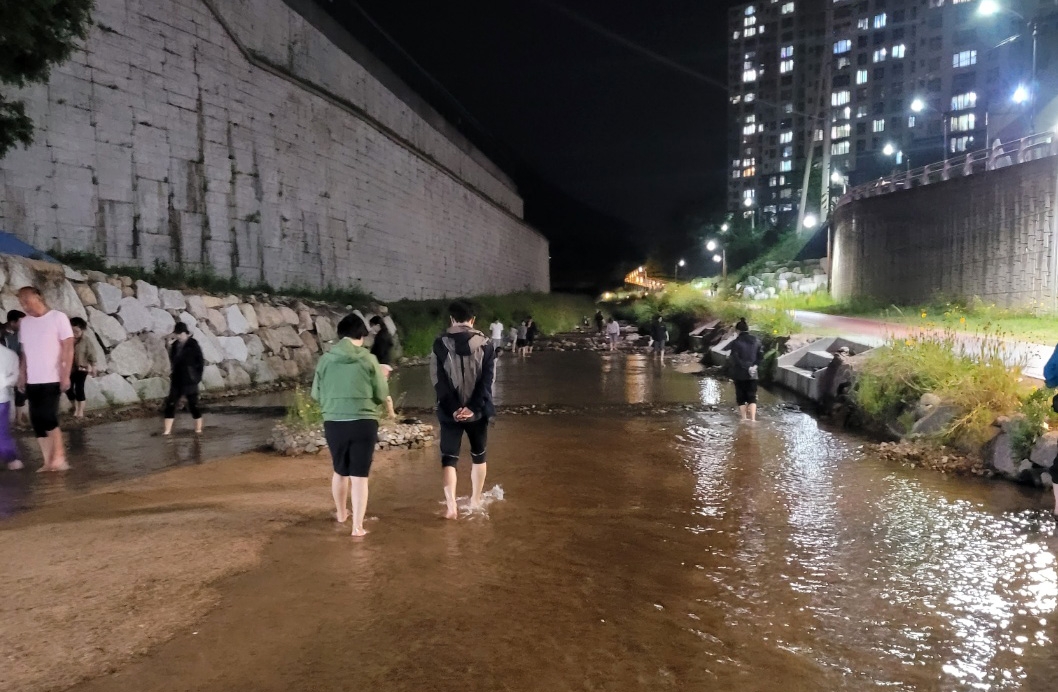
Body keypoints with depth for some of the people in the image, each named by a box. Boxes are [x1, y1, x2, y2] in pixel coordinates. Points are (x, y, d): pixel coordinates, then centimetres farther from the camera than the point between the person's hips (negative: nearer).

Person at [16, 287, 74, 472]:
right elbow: (25, 351, 15)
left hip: (52, 379, -6)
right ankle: (48, 461, 11)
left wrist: (66, 375, -13)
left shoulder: (58, 317, -6)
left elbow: (68, 348, -8)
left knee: (48, 418, -12)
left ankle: (59, 458, 0)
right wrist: (22, 375, 8)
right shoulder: (24, 322, 11)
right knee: (37, 422, 5)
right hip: (32, 381, 6)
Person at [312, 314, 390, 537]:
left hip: (333, 422, 3)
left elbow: (316, 394, 8)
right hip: (364, 422, -2)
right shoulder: (369, 359, -6)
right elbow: (382, 395, 0)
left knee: (340, 471, 22)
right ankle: (358, 525, 3)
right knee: (360, 475, 4)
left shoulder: (325, 359, -1)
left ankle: (341, 513, 41)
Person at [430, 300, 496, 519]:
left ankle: (451, 505, -8)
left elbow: (438, 381, -8)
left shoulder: (440, 344, -1)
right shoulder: (485, 345, 0)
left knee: (449, 458, 4)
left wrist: (453, 408, -11)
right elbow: (488, 380, -8)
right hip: (477, 410, 1)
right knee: (478, 455, 18)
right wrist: (473, 407, -12)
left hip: (451, 411, -1)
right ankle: (476, 500, 26)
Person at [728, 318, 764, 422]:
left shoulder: (736, 342, -12)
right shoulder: (756, 341, 3)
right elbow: (761, 356, 2)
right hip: (752, 374, 3)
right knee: (752, 397, 7)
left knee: (741, 397, 9)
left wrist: (747, 367, -11)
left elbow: (735, 359, -16)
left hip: (739, 374, -3)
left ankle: (744, 419, 13)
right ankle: (753, 419, -4)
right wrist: (755, 366, -6)